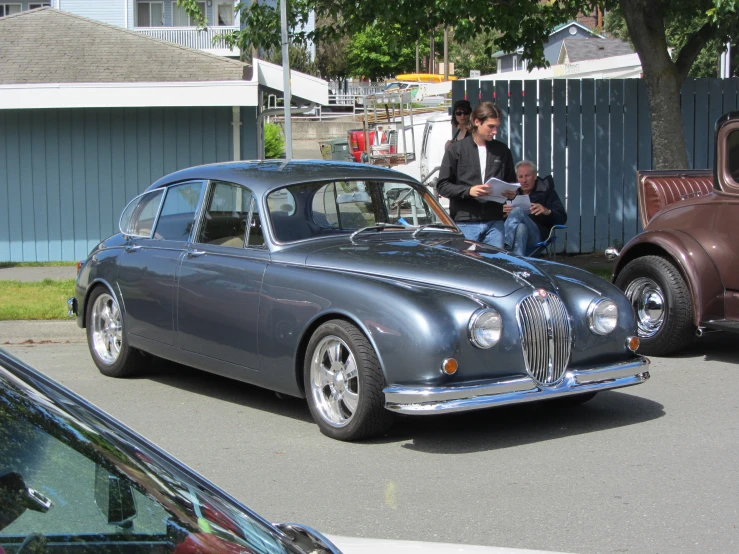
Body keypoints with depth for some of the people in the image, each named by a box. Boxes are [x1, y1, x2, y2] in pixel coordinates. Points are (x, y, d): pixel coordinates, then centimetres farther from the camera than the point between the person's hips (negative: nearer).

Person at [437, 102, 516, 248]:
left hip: (494, 222, 3)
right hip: (465, 223, -3)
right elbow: (442, 185, -2)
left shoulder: (502, 151, 12)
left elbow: (511, 182, 23)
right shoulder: (456, 149, 1)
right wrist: (468, 191, -16)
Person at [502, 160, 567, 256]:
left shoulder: (546, 191, 20)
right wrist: (503, 212, -8)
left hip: (537, 235, -2)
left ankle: (505, 249, -45)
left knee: (518, 211, -32)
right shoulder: (512, 191, 28)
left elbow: (562, 219, 8)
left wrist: (547, 211, -14)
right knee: (521, 228, -37)